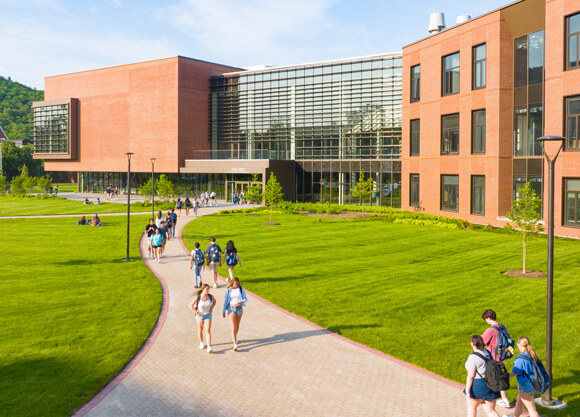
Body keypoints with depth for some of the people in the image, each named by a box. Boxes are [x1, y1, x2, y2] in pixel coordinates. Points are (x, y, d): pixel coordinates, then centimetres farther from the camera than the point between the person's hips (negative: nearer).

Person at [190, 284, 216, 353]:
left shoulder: (210, 296, -14)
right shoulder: (198, 297, -21)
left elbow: (214, 301, 10)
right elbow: (191, 306, -11)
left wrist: (211, 308, -3)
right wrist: (196, 313, -15)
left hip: (208, 315, 0)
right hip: (200, 316, 0)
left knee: (208, 331, -12)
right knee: (200, 330, 19)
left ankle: (209, 347, -17)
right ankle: (201, 343, 44)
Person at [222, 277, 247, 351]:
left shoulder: (241, 289, -3)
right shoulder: (228, 290, -4)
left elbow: (245, 299, -1)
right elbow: (225, 300, 3)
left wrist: (241, 302, -24)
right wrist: (224, 311, 3)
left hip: (239, 308, 2)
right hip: (231, 308, -2)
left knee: (237, 325, 18)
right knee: (233, 327, -11)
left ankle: (234, 338, 44)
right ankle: (235, 345, -15)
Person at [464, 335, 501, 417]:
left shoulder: (473, 357, -18)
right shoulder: (488, 353, 5)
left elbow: (471, 375, -19)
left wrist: (467, 391, -15)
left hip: (478, 386, -6)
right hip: (491, 385, 6)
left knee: (471, 406, 17)